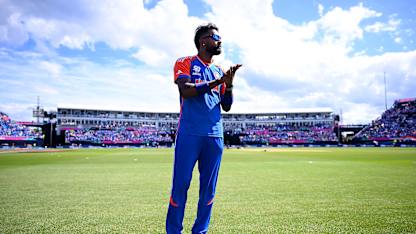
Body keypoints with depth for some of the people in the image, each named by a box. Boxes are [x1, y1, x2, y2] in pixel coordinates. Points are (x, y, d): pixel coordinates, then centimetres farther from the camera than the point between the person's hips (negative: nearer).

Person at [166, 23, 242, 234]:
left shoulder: (219, 71, 19)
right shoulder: (185, 63, 5)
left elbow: (226, 107, 17)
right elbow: (186, 90, -13)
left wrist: (229, 85, 0)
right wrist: (217, 82, -12)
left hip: (215, 135, 5)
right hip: (189, 134, -5)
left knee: (208, 188, 8)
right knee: (180, 185, -2)